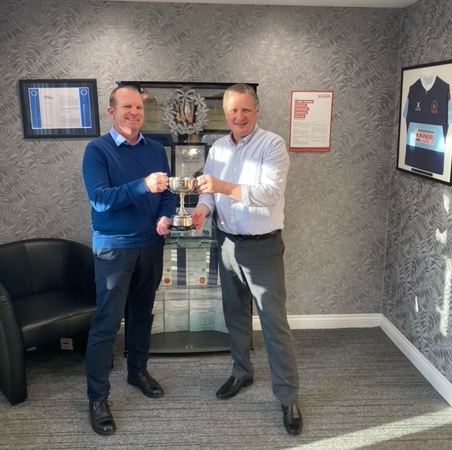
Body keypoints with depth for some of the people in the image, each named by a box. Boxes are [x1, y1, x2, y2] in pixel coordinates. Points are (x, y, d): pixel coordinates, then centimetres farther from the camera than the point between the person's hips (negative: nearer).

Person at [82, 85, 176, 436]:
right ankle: (98, 397, 9)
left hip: (151, 245, 5)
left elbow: (167, 193, 8)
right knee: (107, 322, -2)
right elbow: (100, 199, -22)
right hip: (113, 247, -5)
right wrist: (143, 186, -35)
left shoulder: (156, 150, 6)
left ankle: (138, 370, 36)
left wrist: (166, 216, -14)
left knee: (143, 312, 17)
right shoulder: (97, 150, -10)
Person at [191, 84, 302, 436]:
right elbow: (210, 190, 8)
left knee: (274, 321, -2)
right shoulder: (217, 149, 8)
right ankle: (242, 372, 39)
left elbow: (270, 193, -24)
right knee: (235, 313, 18)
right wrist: (204, 208, -15)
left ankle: (289, 397, 10)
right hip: (228, 244, 6)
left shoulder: (272, 145, -12)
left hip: (263, 246, -6)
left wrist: (225, 188, -34)